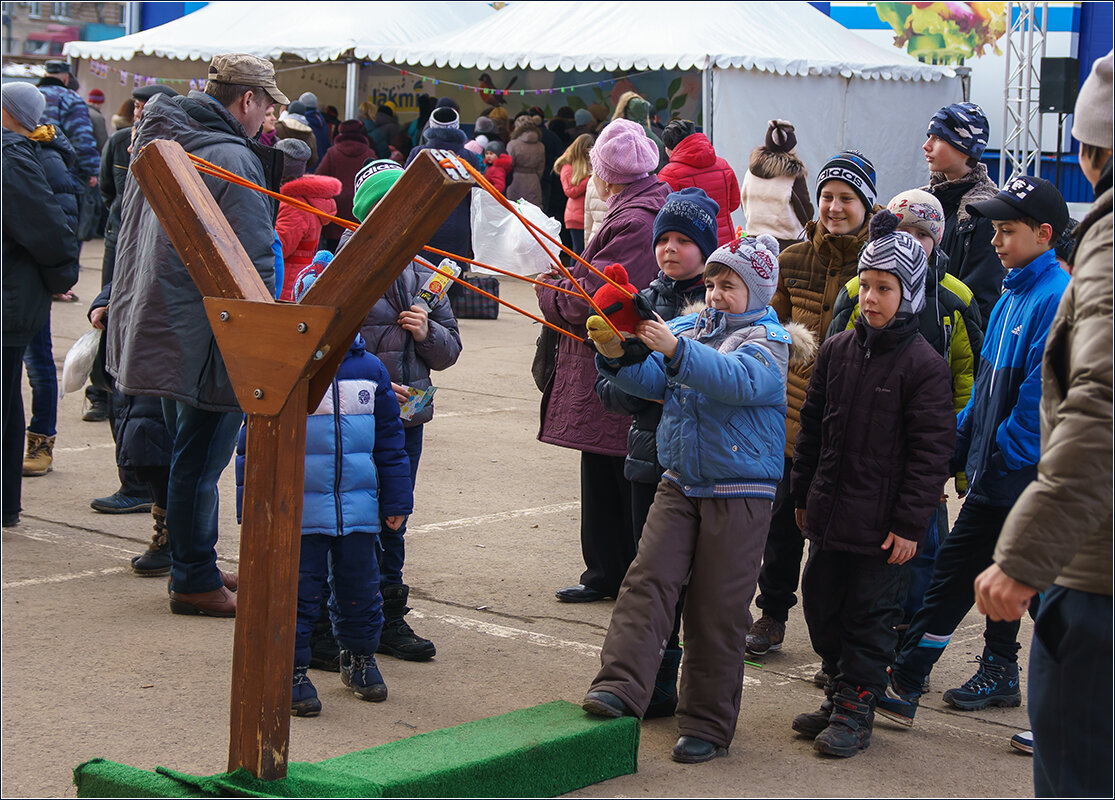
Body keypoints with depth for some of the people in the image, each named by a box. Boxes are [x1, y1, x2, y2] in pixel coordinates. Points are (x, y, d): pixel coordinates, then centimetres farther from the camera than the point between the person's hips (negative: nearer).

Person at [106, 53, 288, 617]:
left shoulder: (156, 141, 11)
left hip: (158, 326, 9)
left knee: (187, 454, 19)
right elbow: (253, 262, -19)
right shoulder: (232, 158, -18)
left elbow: (135, 238, 21)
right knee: (199, 461, 1)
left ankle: (194, 564, 30)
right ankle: (195, 581, 9)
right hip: (205, 337, -9)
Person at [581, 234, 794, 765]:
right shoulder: (691, 328, 14)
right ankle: (620, 688, -21)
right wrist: (617, 354, -18)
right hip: (679, 484, 5)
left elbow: (738, 380, -26)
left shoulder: (768, 340, -5)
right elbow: (651, 380, 3)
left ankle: (707, 726, 9)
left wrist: (675, 348, -38)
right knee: (648, 578, -13)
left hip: (740, 493, -5)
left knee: (717, 609, 0)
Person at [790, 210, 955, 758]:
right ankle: (840, 691, 29)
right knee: (822, 603, 13)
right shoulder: (837, 351, 6)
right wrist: (803, 494, 15)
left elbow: (931, 450, -11)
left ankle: (856, 709, 13)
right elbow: (812, 426, 15)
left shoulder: (923, 365, -11)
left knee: (870, 613, 3)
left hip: (881, 522, -6)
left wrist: (910, 522, -13)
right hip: (830, 509, 6)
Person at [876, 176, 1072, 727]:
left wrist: (1003, 453, -15)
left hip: (1029, 478, -10)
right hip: (995, 475, 10)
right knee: (954, 573, 14)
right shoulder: (1012, 295, 14)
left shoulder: (1056, 299, -16)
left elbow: (1042, 393, -21)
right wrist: (961, 444, 14)